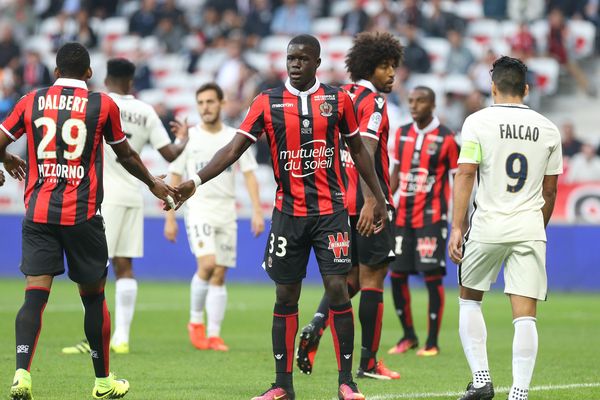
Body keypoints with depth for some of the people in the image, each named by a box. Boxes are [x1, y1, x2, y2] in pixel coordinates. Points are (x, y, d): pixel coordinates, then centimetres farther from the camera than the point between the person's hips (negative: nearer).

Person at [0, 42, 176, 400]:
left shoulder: (32, 101, 6)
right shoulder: (103, 104, 2)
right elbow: (126, 156, 14)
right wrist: (153, 184, 32)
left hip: (38, 213, 2)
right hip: (83, 214, -1)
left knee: (35, 295, -3)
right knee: (93, 296, 10)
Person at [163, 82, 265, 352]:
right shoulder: (188, 138, 2)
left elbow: (249, 176, 6)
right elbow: (175, 179, 5)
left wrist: (257, 211, -5)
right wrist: (169, 218, 1)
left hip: (227, 213, 2)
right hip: (198, 210, -2)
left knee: (219, 275, 1)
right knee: (207, 264, -20)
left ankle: (214, 335, 5)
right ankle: (196, 320, -1)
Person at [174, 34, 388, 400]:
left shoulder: (338, 100, 2)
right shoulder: (268, 102, 1)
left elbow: (358, 150, 13)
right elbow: (235, 148, -2)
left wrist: (379, 198, 14)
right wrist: (196, 181, -13)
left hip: (331, 210, -1)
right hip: (288, 212, 1)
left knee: (337, 288, -9)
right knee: (286, 296, 4)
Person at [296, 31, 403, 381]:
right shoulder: (374, 102, -11)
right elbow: (365, 150, -23)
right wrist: (370, 201, -29)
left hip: (342, 200, 8)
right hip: (368, 201, -8)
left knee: (350, 277, 16)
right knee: (372, 276, -1)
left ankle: (315, 327, -8)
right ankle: (368, 362, 2)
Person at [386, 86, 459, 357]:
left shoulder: (446, 138, -5)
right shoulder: (402, 134, 10)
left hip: (431, 217, -6)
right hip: (403, 216, 6)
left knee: (432, 277, -6)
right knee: (397, 275, 5)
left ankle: (432, 342, 1)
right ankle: (408, 336, 19)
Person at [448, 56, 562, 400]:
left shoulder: (478, 122, -3)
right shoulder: (548, 129, 7)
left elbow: (465, 175, -9)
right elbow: (549, 191, 12)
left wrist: (456, 228, -8)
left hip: (488, 227, -2)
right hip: (530, 229, 2)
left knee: (469, 299, 18)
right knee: (525, 316, -1)